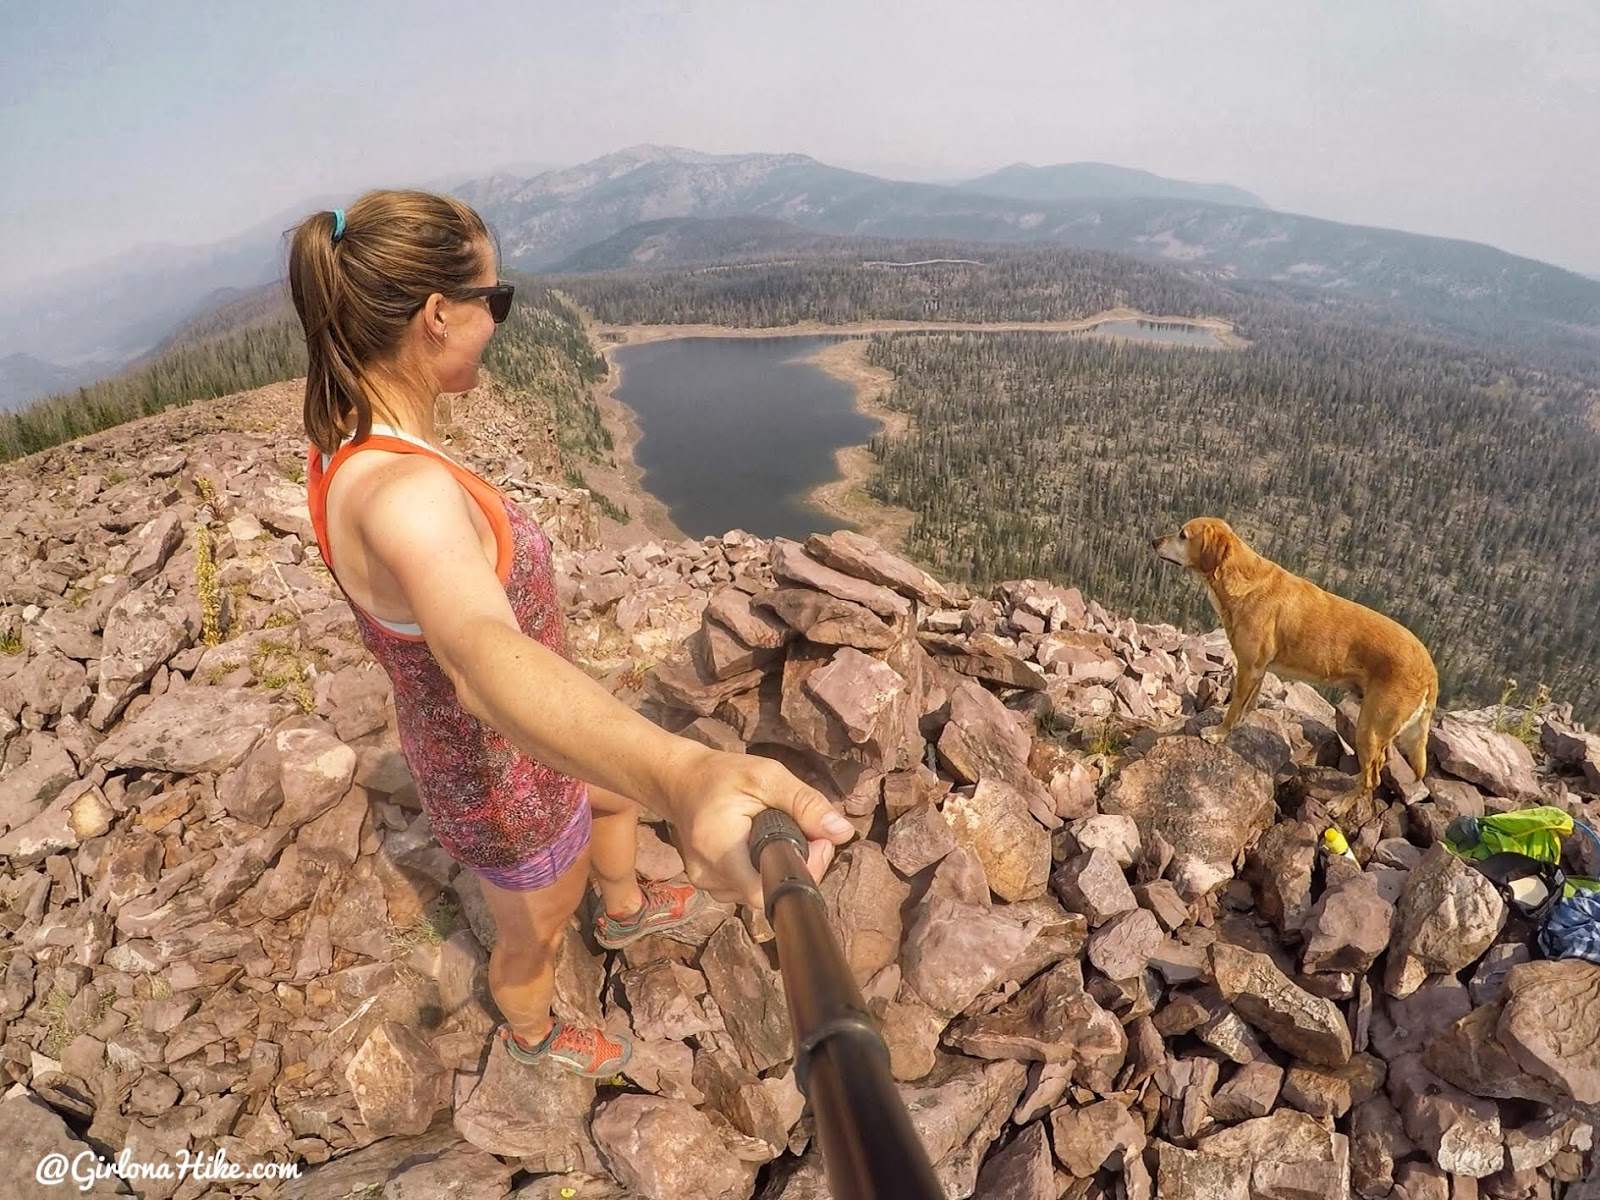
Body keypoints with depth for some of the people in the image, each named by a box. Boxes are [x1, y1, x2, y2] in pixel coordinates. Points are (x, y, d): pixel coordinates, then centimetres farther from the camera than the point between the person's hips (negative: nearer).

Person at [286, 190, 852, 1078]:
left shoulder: (346, 430, -12)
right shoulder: (398, 494, -43)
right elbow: (487, 654, -64)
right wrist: (685, 777, -81)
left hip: (465, 732, 8)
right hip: (504, 779, -8)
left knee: (622, 793, 35)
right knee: (536, 931, 27)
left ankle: (625, 911, 68)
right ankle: (531, 1034, 64)